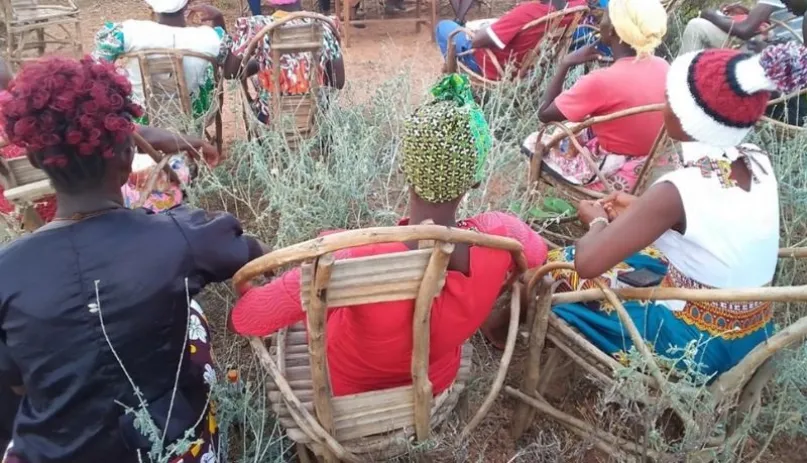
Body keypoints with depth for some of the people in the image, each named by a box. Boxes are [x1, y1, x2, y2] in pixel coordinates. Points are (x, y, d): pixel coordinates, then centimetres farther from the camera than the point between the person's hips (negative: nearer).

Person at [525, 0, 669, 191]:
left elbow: (544, 114, -15)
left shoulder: (602, 80, -28)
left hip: (616, 178, -7)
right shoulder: (663, 67, -7)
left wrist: (566, 63, -9)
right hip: (651, 170, 7)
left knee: (534, 142, 9)